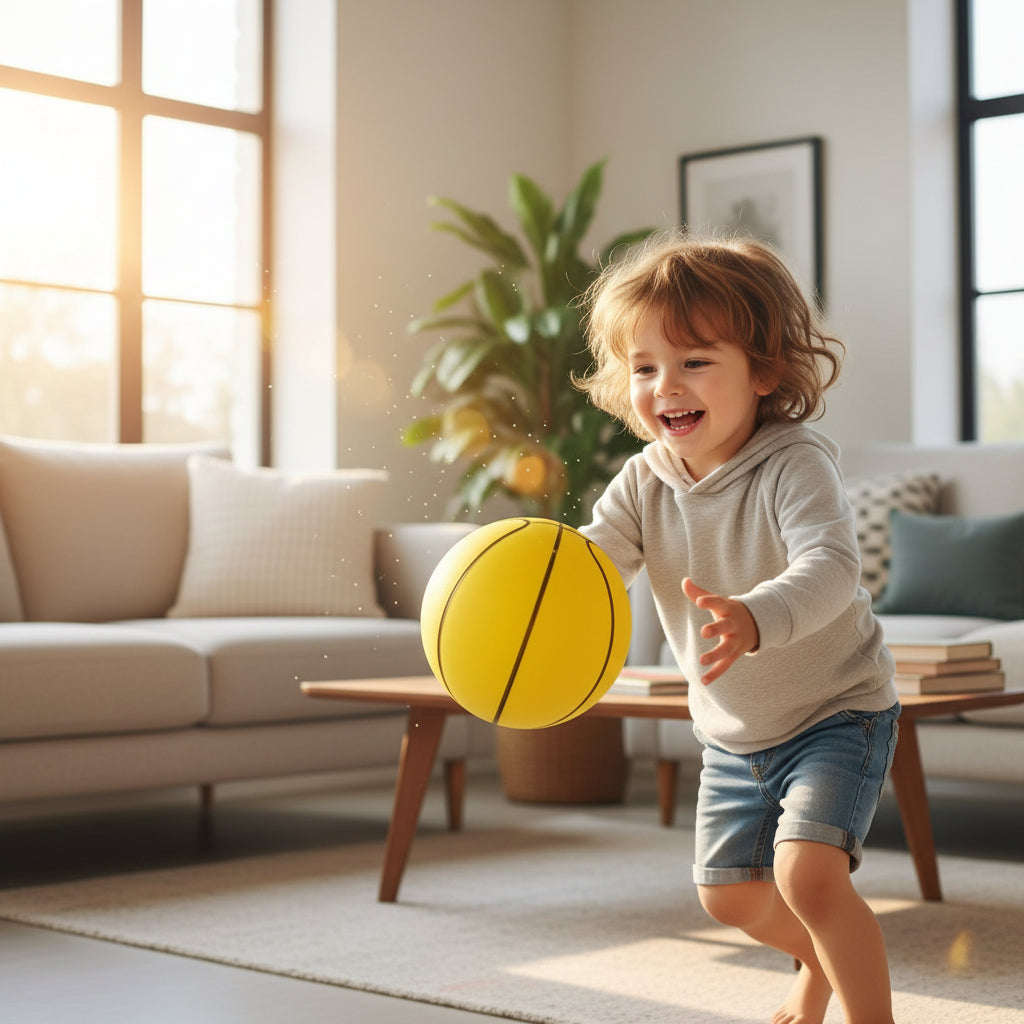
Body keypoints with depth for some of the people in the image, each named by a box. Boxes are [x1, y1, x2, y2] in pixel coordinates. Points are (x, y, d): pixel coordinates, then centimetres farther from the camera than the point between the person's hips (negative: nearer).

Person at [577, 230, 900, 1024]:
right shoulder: (644, 484, -8)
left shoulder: (796, 465, -26)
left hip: (838, 713, -7)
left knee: (807, 872, -25)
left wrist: (756, 618, -63)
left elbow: (831, 567, -42)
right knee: (728, 892, 17)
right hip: (733, 734, 7)